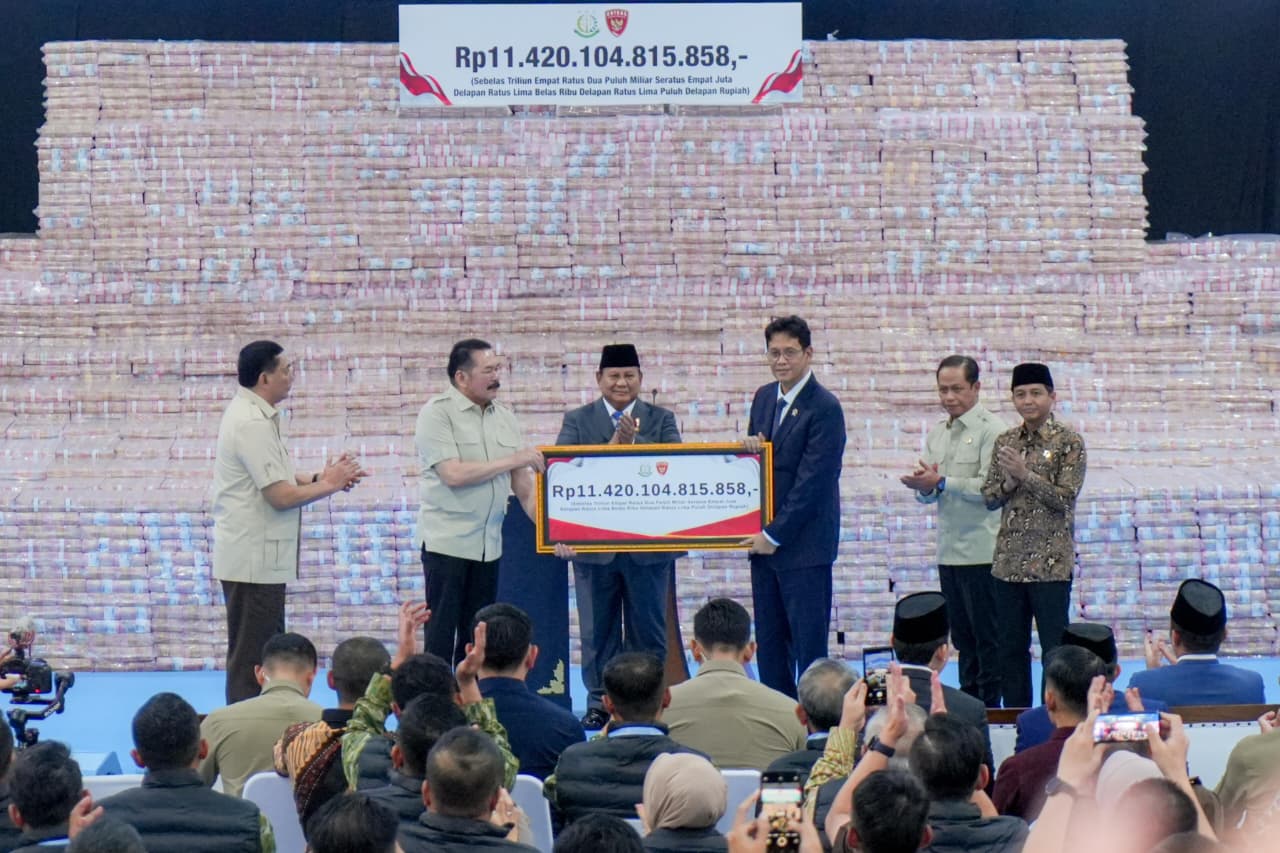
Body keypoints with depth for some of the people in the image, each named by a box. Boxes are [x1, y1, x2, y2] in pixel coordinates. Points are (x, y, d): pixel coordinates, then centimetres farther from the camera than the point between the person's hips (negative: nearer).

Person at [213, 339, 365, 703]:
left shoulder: (251, 415, 13)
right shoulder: (253, 424, -20)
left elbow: (274, 479, 20)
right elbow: (281, 495, -23)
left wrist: (320, 478, 5)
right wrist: (327, 485, -8)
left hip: (258, 558, 11)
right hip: (253, 560, -11)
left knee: (269, 653, 17)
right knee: (251, 658, -6)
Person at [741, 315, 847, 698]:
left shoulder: (825, 408, -13)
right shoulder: (763, 397, 12)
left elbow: (812, 482, -16)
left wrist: (774, 535, -14)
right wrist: (750, 448, -4)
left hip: (804, 542, -7)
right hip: (764, 539, 7)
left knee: (809, 643, -4)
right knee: (769, 642, 10)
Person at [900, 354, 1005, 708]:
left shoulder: (991, 430, -8)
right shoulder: (937, 433, 15)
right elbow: (928, 493, 15)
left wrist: (941, 482, -21)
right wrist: (924, 486, -8)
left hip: (981, 551, -7)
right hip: (949, 551, 7)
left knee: (987, 637, -3)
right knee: (962, 637, 13)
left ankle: (989, 710, 2)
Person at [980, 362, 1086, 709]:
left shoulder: (1068, 442, -5)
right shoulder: (1005, 442, 10)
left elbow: (1064, 497, -12)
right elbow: (989, 497, 10)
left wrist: (1025, 475, -18)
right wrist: (1008, 484, -10)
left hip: (1051, 563, -5)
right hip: (1009, 561, 5)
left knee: (1054, 649, -2)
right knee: (1011, 647, 9)